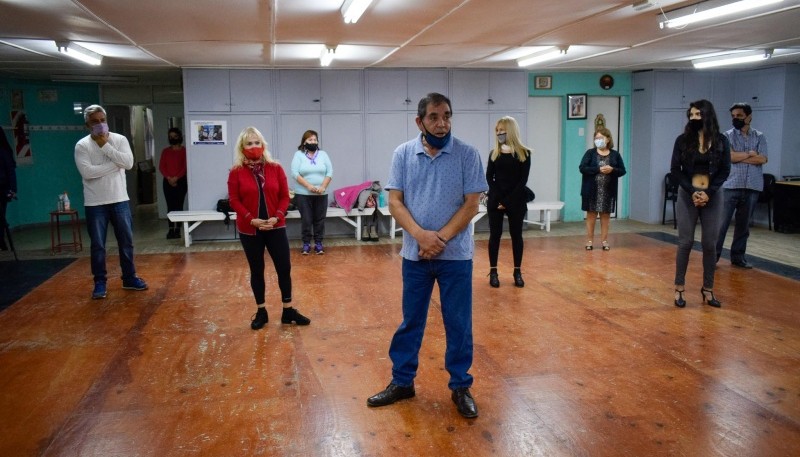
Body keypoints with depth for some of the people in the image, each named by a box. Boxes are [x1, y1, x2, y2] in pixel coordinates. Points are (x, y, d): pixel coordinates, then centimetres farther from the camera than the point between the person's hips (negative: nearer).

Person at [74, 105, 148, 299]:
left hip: (120, 200, 2)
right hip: (95, 203, -2)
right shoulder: (82, 145, -6)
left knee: (126, 241, 10)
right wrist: (115, 164, -15)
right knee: (97, 245, 5)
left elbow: (128, 163, -14)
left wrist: (106, 146, -14)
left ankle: (129, 278, 23)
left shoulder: (120, 139, 1)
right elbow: (87, 172, -19)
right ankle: (100, 282, 17)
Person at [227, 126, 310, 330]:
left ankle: (288, 311, 16)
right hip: (249, 230, -1)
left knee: (284, 268, 3)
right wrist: (252, 219, -16)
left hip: (276, 227, 1)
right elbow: (234, 201, -5)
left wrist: (277, 217, -14)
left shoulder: (276, 168, 2)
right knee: (256, 271, 9)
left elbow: (284, 196, 1)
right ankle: (261, 312, 22)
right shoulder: (236, 172, -3)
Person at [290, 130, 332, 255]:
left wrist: (323, 187, -12)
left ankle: (318, 243, 14)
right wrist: (309, 186, -18)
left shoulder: (323, 154, 7)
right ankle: (306, 244, 11)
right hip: (303, 194, -2)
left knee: (319, 220, 6)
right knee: (306, 220, 2)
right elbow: (295, 173, -10)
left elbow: (330, 172, 2)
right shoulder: (299, 155, -1)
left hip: (321, 194, 2)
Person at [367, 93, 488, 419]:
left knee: (458, 324, 8)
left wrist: (441, 238, -17)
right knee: (411, 321, 13)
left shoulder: (467, 154, -5)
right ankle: (402, 382, 28)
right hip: (415, 254, 2)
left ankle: (461, 387, 24)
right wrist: (421, 235, -19)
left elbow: (471, 204, -8)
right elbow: (395, 202, -4)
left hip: (456, 254, -1)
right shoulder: (403, 154, 0)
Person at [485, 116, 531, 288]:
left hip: (516, 201, -2)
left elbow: (523, 180, -6)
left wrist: (508, 200, -13)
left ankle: (517, 272, 14)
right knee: (495, 235, 3)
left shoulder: (524, 153, -1)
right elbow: (489, 178, 1)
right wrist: (499, 199, -12)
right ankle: (493, 271, 10)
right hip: (495, 200, 2)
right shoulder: (494, 153, 6)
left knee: (516, 235, 6)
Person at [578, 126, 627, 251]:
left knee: (605, 215, 7)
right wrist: (599, 169, -19)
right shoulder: (590, 153, 0)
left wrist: (612, 170, -16)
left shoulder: (615, 154, 5)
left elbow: (622, 170, 5)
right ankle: (590, 241, 11)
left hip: (608, 191, 1)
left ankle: (604, 241, 15)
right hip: (592, 190, -1)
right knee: (591, 215, 4)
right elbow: (582, 168, -10)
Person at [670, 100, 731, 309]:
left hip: (712, 197, 1)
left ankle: (708, 289, 14)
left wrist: (708, 193, -12)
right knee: (685, 242, 0)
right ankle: (679, 289, 8)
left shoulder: (721, 141, 1)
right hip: (687, 195, -1)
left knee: (710, 244, 3)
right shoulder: (683, 140, -1)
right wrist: (693, 191, -13)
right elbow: (675, 170, -3)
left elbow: (725, 171, 1)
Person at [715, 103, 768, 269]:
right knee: (722, 222, -4)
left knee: (744, 224, 8)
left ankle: (738, 256, 17)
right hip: (731, 186, -2)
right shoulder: (727, 135, 3)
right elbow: (729, 156, -13)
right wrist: (750, 154, -4)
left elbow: (763, 159, -6)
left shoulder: (759, 137, 8)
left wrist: (739, 157, -7)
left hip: (752, 187, 2)